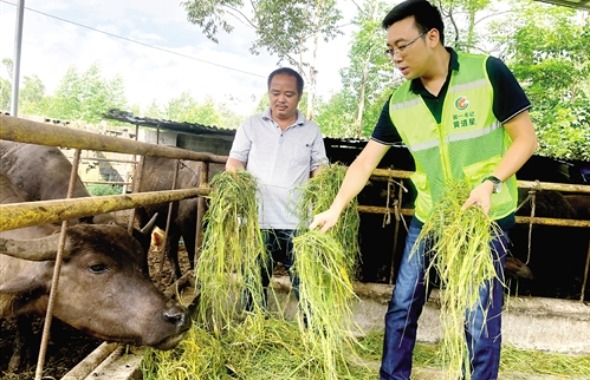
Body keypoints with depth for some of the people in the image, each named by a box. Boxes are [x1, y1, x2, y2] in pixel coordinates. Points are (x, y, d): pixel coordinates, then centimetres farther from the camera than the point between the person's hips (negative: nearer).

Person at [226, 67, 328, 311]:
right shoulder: (251, 125, 9)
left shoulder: (311, 131, 9)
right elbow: (234, 162, 7)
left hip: (297, 224, 0)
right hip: (257, 222, 1)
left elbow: (320, 168, 7)